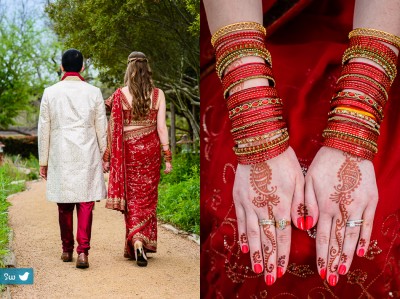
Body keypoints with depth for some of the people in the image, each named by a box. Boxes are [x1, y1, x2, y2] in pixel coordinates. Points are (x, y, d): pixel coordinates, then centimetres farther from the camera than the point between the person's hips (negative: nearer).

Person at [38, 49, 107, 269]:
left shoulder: (50, 93, 1)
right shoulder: (93, 93, 0)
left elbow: (43, 130, 4)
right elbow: (102, 129, 3)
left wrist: (43, 161, 10)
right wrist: (103, 157, 13)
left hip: (60, 156, 1)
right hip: (87, 156, -1)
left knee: (64, 205, 12)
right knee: (85, 204, 0)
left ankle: (67, 250, 23)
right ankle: (82, 251, -10)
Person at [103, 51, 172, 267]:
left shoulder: (120, 94, -5)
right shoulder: (158, 94, -2)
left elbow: (114, 128, -5)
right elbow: (161, 127, -3)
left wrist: (107, 157, 2)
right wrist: (168, 157, 1)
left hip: (128, 150, -1)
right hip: (151, 150, 1)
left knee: (132, 198, 7)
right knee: (147, 198, 12)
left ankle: (136, 243, -4)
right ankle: (144, 242, 14)